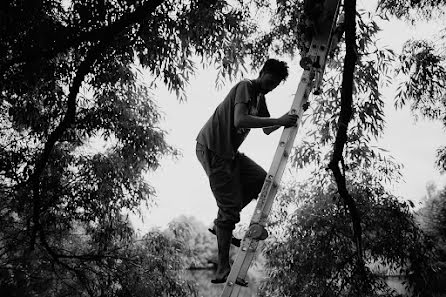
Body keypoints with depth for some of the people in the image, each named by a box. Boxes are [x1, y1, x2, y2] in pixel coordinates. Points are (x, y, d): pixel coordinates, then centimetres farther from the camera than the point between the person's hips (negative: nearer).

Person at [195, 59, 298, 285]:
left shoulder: (260, 97, 15)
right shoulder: (245, 87, -14)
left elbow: (267, 129, 21)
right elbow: (239, 120, -31)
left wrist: (290, 117, 7)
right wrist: (278, 120, -30)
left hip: (229, 151, 9)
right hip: (211, 149, -9)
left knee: (260, 179, -1)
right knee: (230, 206, -10)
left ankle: (221, 224, 7)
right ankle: (223, 270, -5)